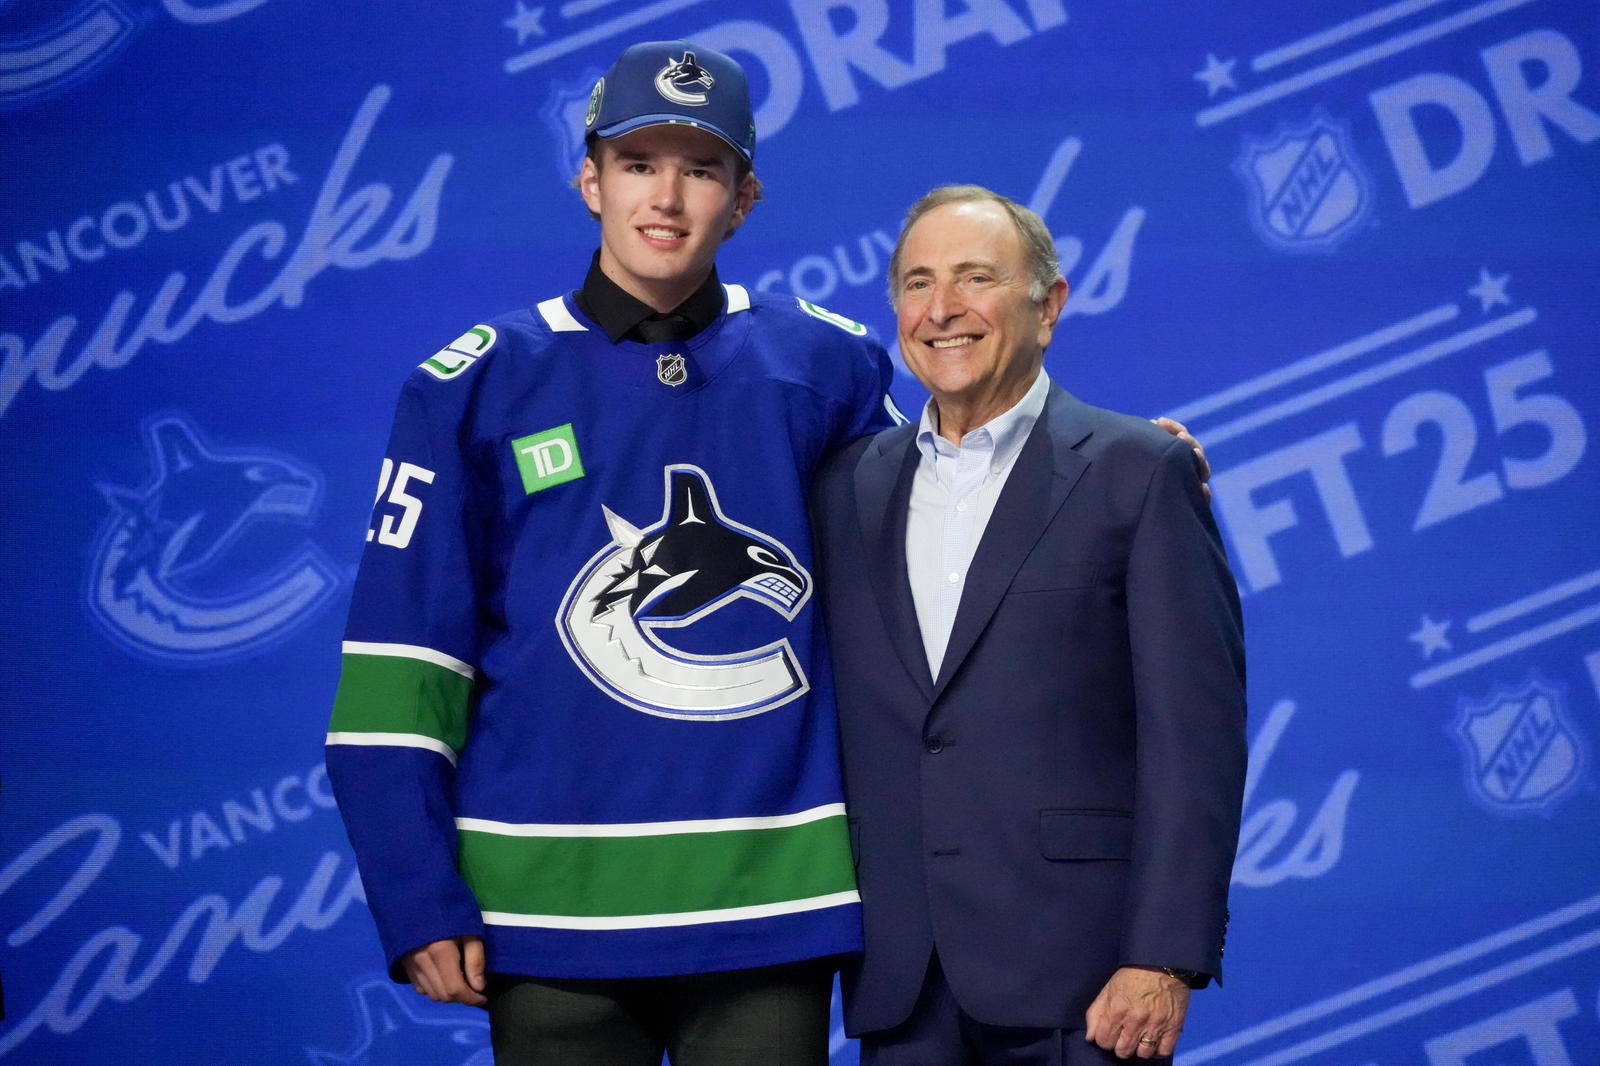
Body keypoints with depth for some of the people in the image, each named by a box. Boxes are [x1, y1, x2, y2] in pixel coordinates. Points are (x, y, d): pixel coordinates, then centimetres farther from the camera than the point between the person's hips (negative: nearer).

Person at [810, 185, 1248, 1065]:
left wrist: (1166, 958, -13)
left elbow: (1193, 731, -7)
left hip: (1073, 977, -4)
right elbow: (838, 722, 14)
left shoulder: (1138, 471, -2)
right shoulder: (849, 486, 12)